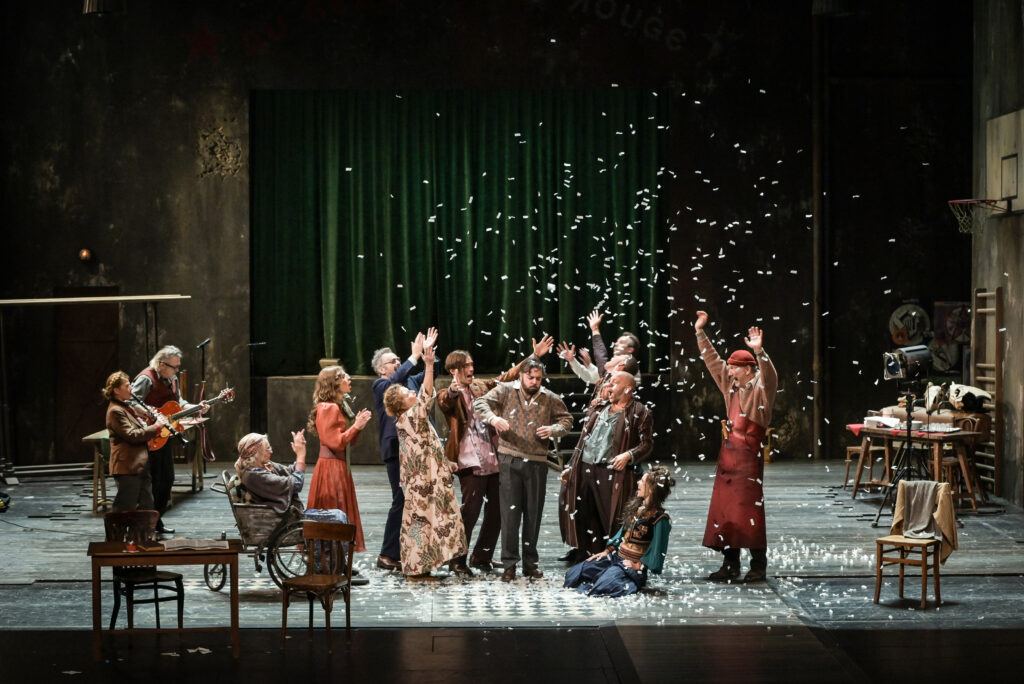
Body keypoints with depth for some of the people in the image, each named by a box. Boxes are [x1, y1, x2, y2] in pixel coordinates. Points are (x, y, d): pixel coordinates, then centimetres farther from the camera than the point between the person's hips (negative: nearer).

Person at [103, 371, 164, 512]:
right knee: (126, 507, -6)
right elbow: (132, 435, -20)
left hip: (140, 466, 10)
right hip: (127, 468, -10)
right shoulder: (115, 411, -13)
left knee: (146, 507, 11)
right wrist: (156, 427, -16)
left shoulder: (126, 408, 19)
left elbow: (139, 429, 28)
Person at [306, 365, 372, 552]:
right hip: (331, 466, -10)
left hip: (341, 466, 10)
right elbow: (335, 442, -19)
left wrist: (358, 426, 4)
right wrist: (356, 426, -16)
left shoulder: (340, 406, 17)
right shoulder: (328, 408, -14)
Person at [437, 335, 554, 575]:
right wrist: (456, 387, -47)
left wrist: (534, 356, 20)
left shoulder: (480, 386, 16)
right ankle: (458, 561, 3)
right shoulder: (448, 396, -3)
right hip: (471, 463, -7)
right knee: (470, 511, -8)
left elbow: (508, 376, 24)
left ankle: (481, 557, 23)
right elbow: (445, 402, -26)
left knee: (496, 510, 10)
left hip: (493, 459, 7)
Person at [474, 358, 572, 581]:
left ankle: (530, 562, 18)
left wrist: (553, 430, -7)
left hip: (537, 462, 3)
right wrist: (493, 418, -28)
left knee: (534, 513, 8)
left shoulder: (550, 399, 8)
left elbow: (567, 419, 16)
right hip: (509, 460, -3)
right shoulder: (506, 391, 1)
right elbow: (480, 403, -7)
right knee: (510, 511, -5)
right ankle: (509, 564, 0)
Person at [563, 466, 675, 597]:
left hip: (632, 564, -8)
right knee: (572, 575, 0)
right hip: (615, 556, 8)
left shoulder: (660, 519, -17)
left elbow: (657, 549, -16)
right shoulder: (636, 507, 10)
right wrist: (607, 551, 13)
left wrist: (638, 566, -12)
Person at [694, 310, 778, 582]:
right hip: (727, 454, 8)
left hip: (749, 457, -8)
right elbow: (713, 361, 22)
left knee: (750, 510, -8)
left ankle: (758, 566, -2)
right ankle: (730, 565, 13)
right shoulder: (731, 384, 14)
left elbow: (770, 376, -28)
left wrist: (759, 351, -42)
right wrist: (700, 332, 23)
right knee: (723, 509, 7)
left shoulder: (761, 388, -6)